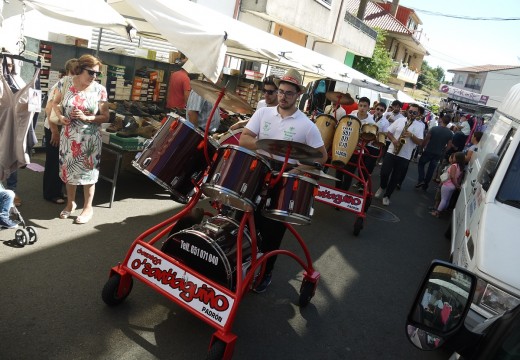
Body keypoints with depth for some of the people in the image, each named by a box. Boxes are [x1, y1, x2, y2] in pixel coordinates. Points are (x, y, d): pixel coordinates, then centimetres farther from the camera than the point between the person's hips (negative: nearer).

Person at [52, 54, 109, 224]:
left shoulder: (99, 89, -8)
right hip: (68, 135, 2)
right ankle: (71, 203, 31)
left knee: (88, 171, 4)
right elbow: (55, 103, 10)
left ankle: (88, 207, 18)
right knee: (69, 169, 12)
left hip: (89, 137, -2)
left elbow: (105, 116, -5)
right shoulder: (66, 82, -3)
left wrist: (86, 118, -20)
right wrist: (60, 116, -9)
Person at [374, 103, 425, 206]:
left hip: (404, 156, -1)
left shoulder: (420, 125, -1)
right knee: (384, 173, -4)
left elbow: (420, 142, -7)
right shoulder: (400, 120, 4)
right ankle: (382, 187, 27)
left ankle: (387, 195, 21)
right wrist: (393, 140, -13)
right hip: (391, 151, 1)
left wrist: (411, 135, -22)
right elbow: (388, 132, 6)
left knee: (396, 178, 6)